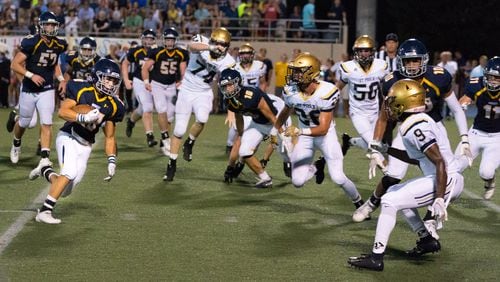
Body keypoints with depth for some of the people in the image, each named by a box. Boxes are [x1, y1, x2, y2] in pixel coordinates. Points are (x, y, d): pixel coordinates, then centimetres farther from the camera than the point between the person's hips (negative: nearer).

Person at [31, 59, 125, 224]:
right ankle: (44, 212, -18)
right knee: (70, 172, -28)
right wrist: (83, 117, -34)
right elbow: (62, 111, -19)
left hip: (85, 146, 5)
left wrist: (111, 161, -3)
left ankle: (45, 170, 33)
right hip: (68, 138, -5)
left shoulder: (113, 106, 1)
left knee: (66, 191, 3)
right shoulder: (82, 90, -12)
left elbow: (109, 137, 7)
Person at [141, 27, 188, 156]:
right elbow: (145, 68, -6)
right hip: (157, 84, -4)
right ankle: (166, 138, -15)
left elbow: (183, 71, 3)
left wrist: (181, 82, -13)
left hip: (172, 86, 4)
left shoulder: (181, 54, -3)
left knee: (170, 114, 6)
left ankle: (163, 142, 19)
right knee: (162, 110, -20)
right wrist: (146, 82, -16)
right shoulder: (157, 53, -12)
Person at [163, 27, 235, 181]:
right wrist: (209, 47, -63)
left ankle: (189, 144, 1)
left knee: (202, 119, -29)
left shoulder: (226, 62, -12)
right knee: (179, 129, -1)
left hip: (204, 93, 1)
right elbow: (192, 46, -43)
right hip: (187, 90, -1)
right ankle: (172, 164, 17)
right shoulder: (202, 41, -17)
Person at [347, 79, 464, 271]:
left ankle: (376, 258, -11)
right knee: (394, 192, 23)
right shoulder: (417, 121, 11)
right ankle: (427, 240, 24)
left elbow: (440, 162, -24)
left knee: (390, 201, -13)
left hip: (447, 181, -10)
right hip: (447, 179, 10)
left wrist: (439, 200, -26)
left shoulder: (416, 128, -19)